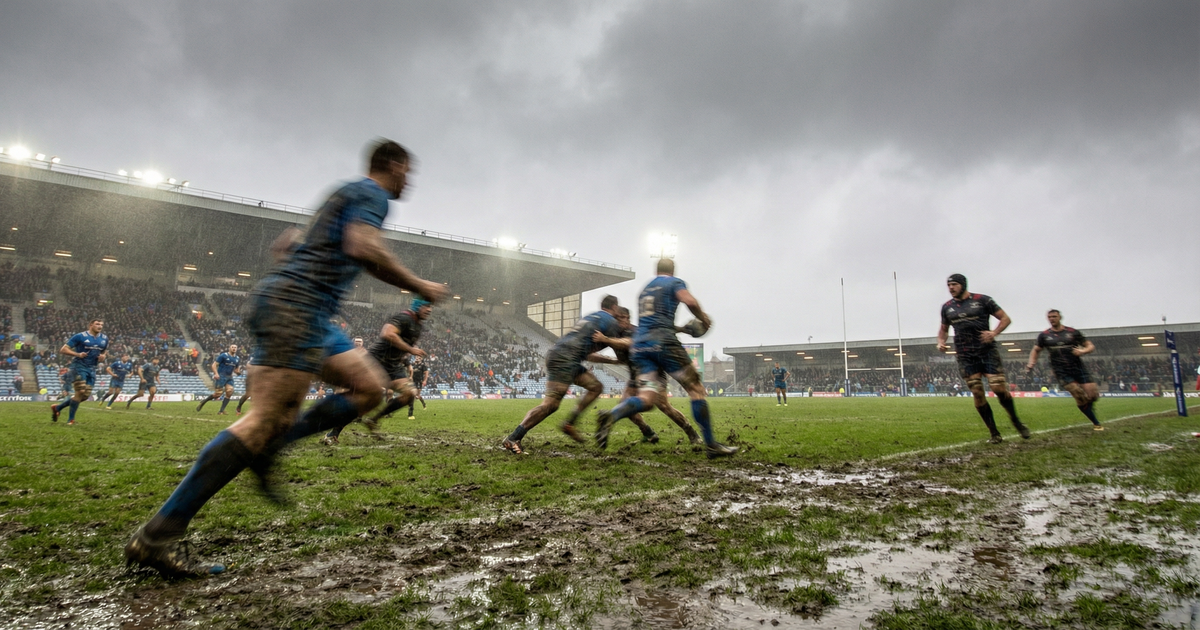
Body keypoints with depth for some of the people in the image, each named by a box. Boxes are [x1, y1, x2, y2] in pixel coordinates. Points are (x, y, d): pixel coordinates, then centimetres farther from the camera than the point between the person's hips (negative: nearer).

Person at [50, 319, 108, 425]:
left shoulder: (104, 338, 10)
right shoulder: (80, 336, -8)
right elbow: (63, 349, -8)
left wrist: (103, 356, 0)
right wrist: (77, 354, -23)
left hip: (91, 369, 6)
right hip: (79, 367, -6)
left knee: (85, 395, 4)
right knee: (80, 392, -14)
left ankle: (57, 407, 25)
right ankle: (70, 419, 0)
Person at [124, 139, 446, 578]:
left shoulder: (348, 195, 28)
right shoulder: (371, 192, -1)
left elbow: (283, 244, 33)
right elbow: (363, 247, -21)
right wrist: (419, 287, -13)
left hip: (306, 314, 11)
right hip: (297, 307, -10)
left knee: (370, 387, 9)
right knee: (267, 418, -15)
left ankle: (268, 450, 4)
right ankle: (157, 537, -11)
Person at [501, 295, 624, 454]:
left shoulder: (590, 317, 29)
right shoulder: (610, 322, 3)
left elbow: (588, 354, 32)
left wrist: (614, 360, 36)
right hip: (564, 359, -10)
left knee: (596, 387, 14)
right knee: (550, 403, -15)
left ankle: (569, 424, 10)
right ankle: (512, 439, -15)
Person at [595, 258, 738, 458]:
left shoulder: (644, 290, 28)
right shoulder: (675, 283, 8)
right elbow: (690, 301, -12)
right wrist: (704, 318, 6)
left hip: (639, 344, 6)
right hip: (663, 341, -6)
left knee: (647, 398, -3)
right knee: (696, 389, 5)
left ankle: (612, 415, -32)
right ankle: (711, 445, 4)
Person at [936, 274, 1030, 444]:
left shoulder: (982, 300, 0)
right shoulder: (947, 307, 11)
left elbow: (1005, 318, 1)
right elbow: (944, 328, 24)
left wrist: (994, 333, -16)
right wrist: (940, 342, 4)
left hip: (987, 351, -3)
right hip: (965, 356, 3)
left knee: (999, 388, -10)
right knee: (977, 393, -2)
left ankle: (1016, 422, 17)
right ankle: (994, 433, 7)